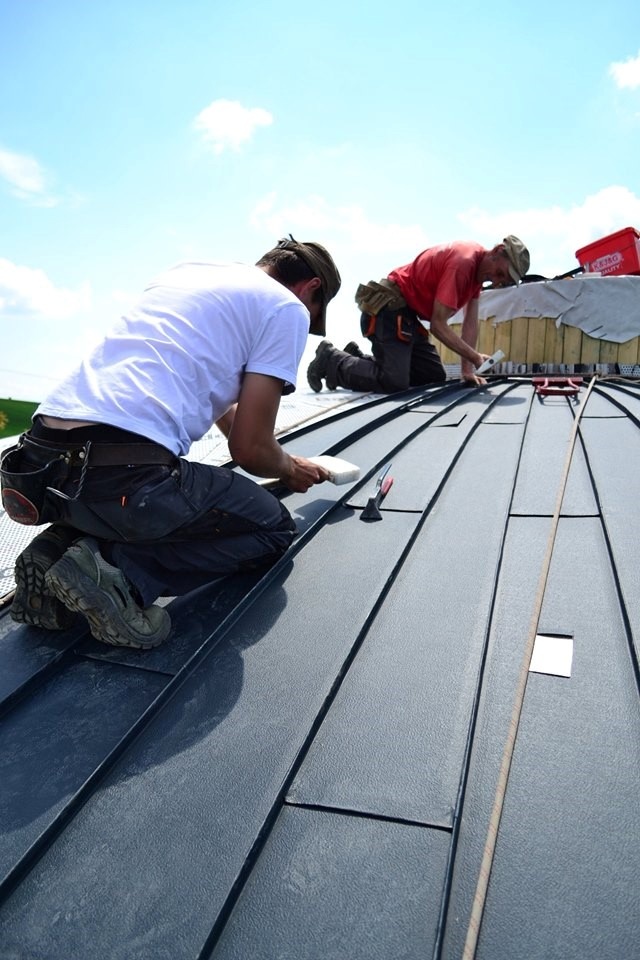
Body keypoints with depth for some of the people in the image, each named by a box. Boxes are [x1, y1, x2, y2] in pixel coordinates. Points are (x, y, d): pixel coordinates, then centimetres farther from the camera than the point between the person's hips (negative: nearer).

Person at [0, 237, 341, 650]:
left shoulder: (185, 271, 27)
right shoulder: (287, 307, 5)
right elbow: (249, 448, 1)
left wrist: (278, 456, 51)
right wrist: (291, 468, 25)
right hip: (127, 477, -8)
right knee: (275, 528, 16)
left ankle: (59, 548, 10)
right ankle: (117, 568, -6)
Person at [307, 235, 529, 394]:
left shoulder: (479, 266, 10)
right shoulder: (463, 261, -20)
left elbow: (471, 323, 9)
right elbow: (438, 325, -22)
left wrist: (468, 369, 2)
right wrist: (476, 358, -18)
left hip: (408, 315, 10)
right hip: (387, 309, -10)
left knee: (435, 376, 6)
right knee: (394, 382, -24)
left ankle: (358, 358, 13)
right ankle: (333, 360, -1)